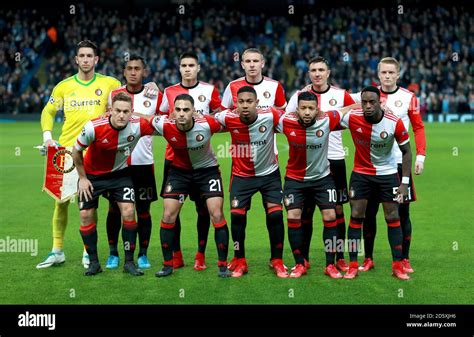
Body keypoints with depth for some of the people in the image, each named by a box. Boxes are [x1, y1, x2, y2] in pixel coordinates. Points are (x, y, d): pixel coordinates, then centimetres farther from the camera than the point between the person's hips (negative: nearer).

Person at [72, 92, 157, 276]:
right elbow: (76, 151, -10)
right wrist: (82, 178, -5)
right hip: (91, 174, -1)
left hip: (120, 173, 1)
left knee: (128, 212, -13)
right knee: (86, 215, -4)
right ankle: (94, 262, 12)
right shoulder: (93, 127, -28)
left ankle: (129, 262, -1)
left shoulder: (138, 126, -24)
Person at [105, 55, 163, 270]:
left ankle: (143, 254, 14)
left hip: (143, 163, -1)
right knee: (114, 208, 4)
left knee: (143, 210, 4)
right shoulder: (114, 95, 5)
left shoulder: (155, 96, 2)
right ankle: (113, 253, 15)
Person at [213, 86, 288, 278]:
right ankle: (239, 261, 12)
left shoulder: (270, 117, -21)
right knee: (237, 215, -7)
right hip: (241, 175, 1)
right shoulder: (228, 119, -19)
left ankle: (277, 261, 10)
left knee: (275, 214, -8)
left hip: (269, 174, 0)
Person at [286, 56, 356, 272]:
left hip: (335, 159, 0)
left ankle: (340, 258, 10)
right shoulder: (299, 96, 3)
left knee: (337, 209, 2)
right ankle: (303, 258, 11)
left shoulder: (341, 95, 2)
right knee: (306, 210, 3)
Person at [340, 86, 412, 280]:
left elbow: (406, 151, -7)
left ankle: (398, 266, 9)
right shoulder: (351, 118, -17)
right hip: (361, 173, 1)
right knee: (356, 216, -2)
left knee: (393, 218, 0)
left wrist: (405, 182, -10)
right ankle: (353, 266, 5)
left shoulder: (395, 123, -19)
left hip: (387, 173, -1)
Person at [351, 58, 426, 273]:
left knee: (403, 212, 1)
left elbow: (418, 127, 4)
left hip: (399, 162, -1)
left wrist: (420, 155, -5)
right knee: (369, 211, 4)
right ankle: (368, 259, 13)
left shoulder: (408, 98, 2)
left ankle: (404, 260, 9)